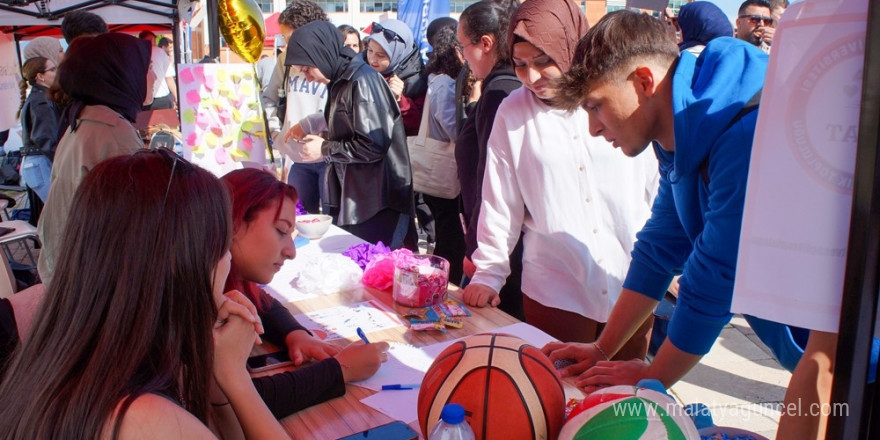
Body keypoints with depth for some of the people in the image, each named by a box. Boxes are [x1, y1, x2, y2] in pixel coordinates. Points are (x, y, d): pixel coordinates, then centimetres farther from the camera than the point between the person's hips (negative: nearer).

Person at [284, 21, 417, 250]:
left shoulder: (362, 81, -16)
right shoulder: (341, 81, 11)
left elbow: (373, 145, -21)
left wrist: (325, 149, -10)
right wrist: (322, 140, 3)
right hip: (351, 197, 9)